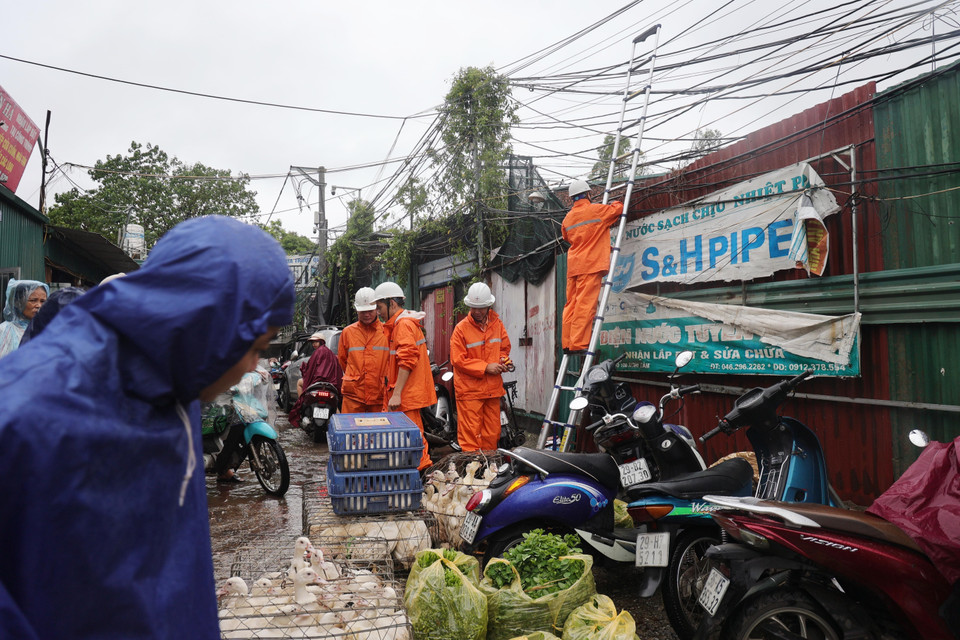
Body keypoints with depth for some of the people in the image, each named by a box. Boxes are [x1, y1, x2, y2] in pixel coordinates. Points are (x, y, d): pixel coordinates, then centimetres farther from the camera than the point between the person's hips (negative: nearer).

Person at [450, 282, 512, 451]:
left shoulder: (497, 324, 7)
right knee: (470, 432, -5)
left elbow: (505, 347, 20)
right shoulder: (461, 328, -7)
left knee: (492, 432, 12)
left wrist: (503, 361, -2)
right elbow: (458, 360, -10)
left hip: (493, 388, 5)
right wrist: (486, 367, -15)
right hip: (469, 389, -5)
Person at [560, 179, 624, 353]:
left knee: (572, 304, 7)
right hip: (590, 264, -6)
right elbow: (618, 208, 11)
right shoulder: (596, 210, -1)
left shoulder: (568, 218, 15)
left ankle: (567, 343, 5)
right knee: (585, 305, -9)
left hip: (573, 265, 6)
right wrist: (615, 203, 34)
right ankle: (578, 343, -13)